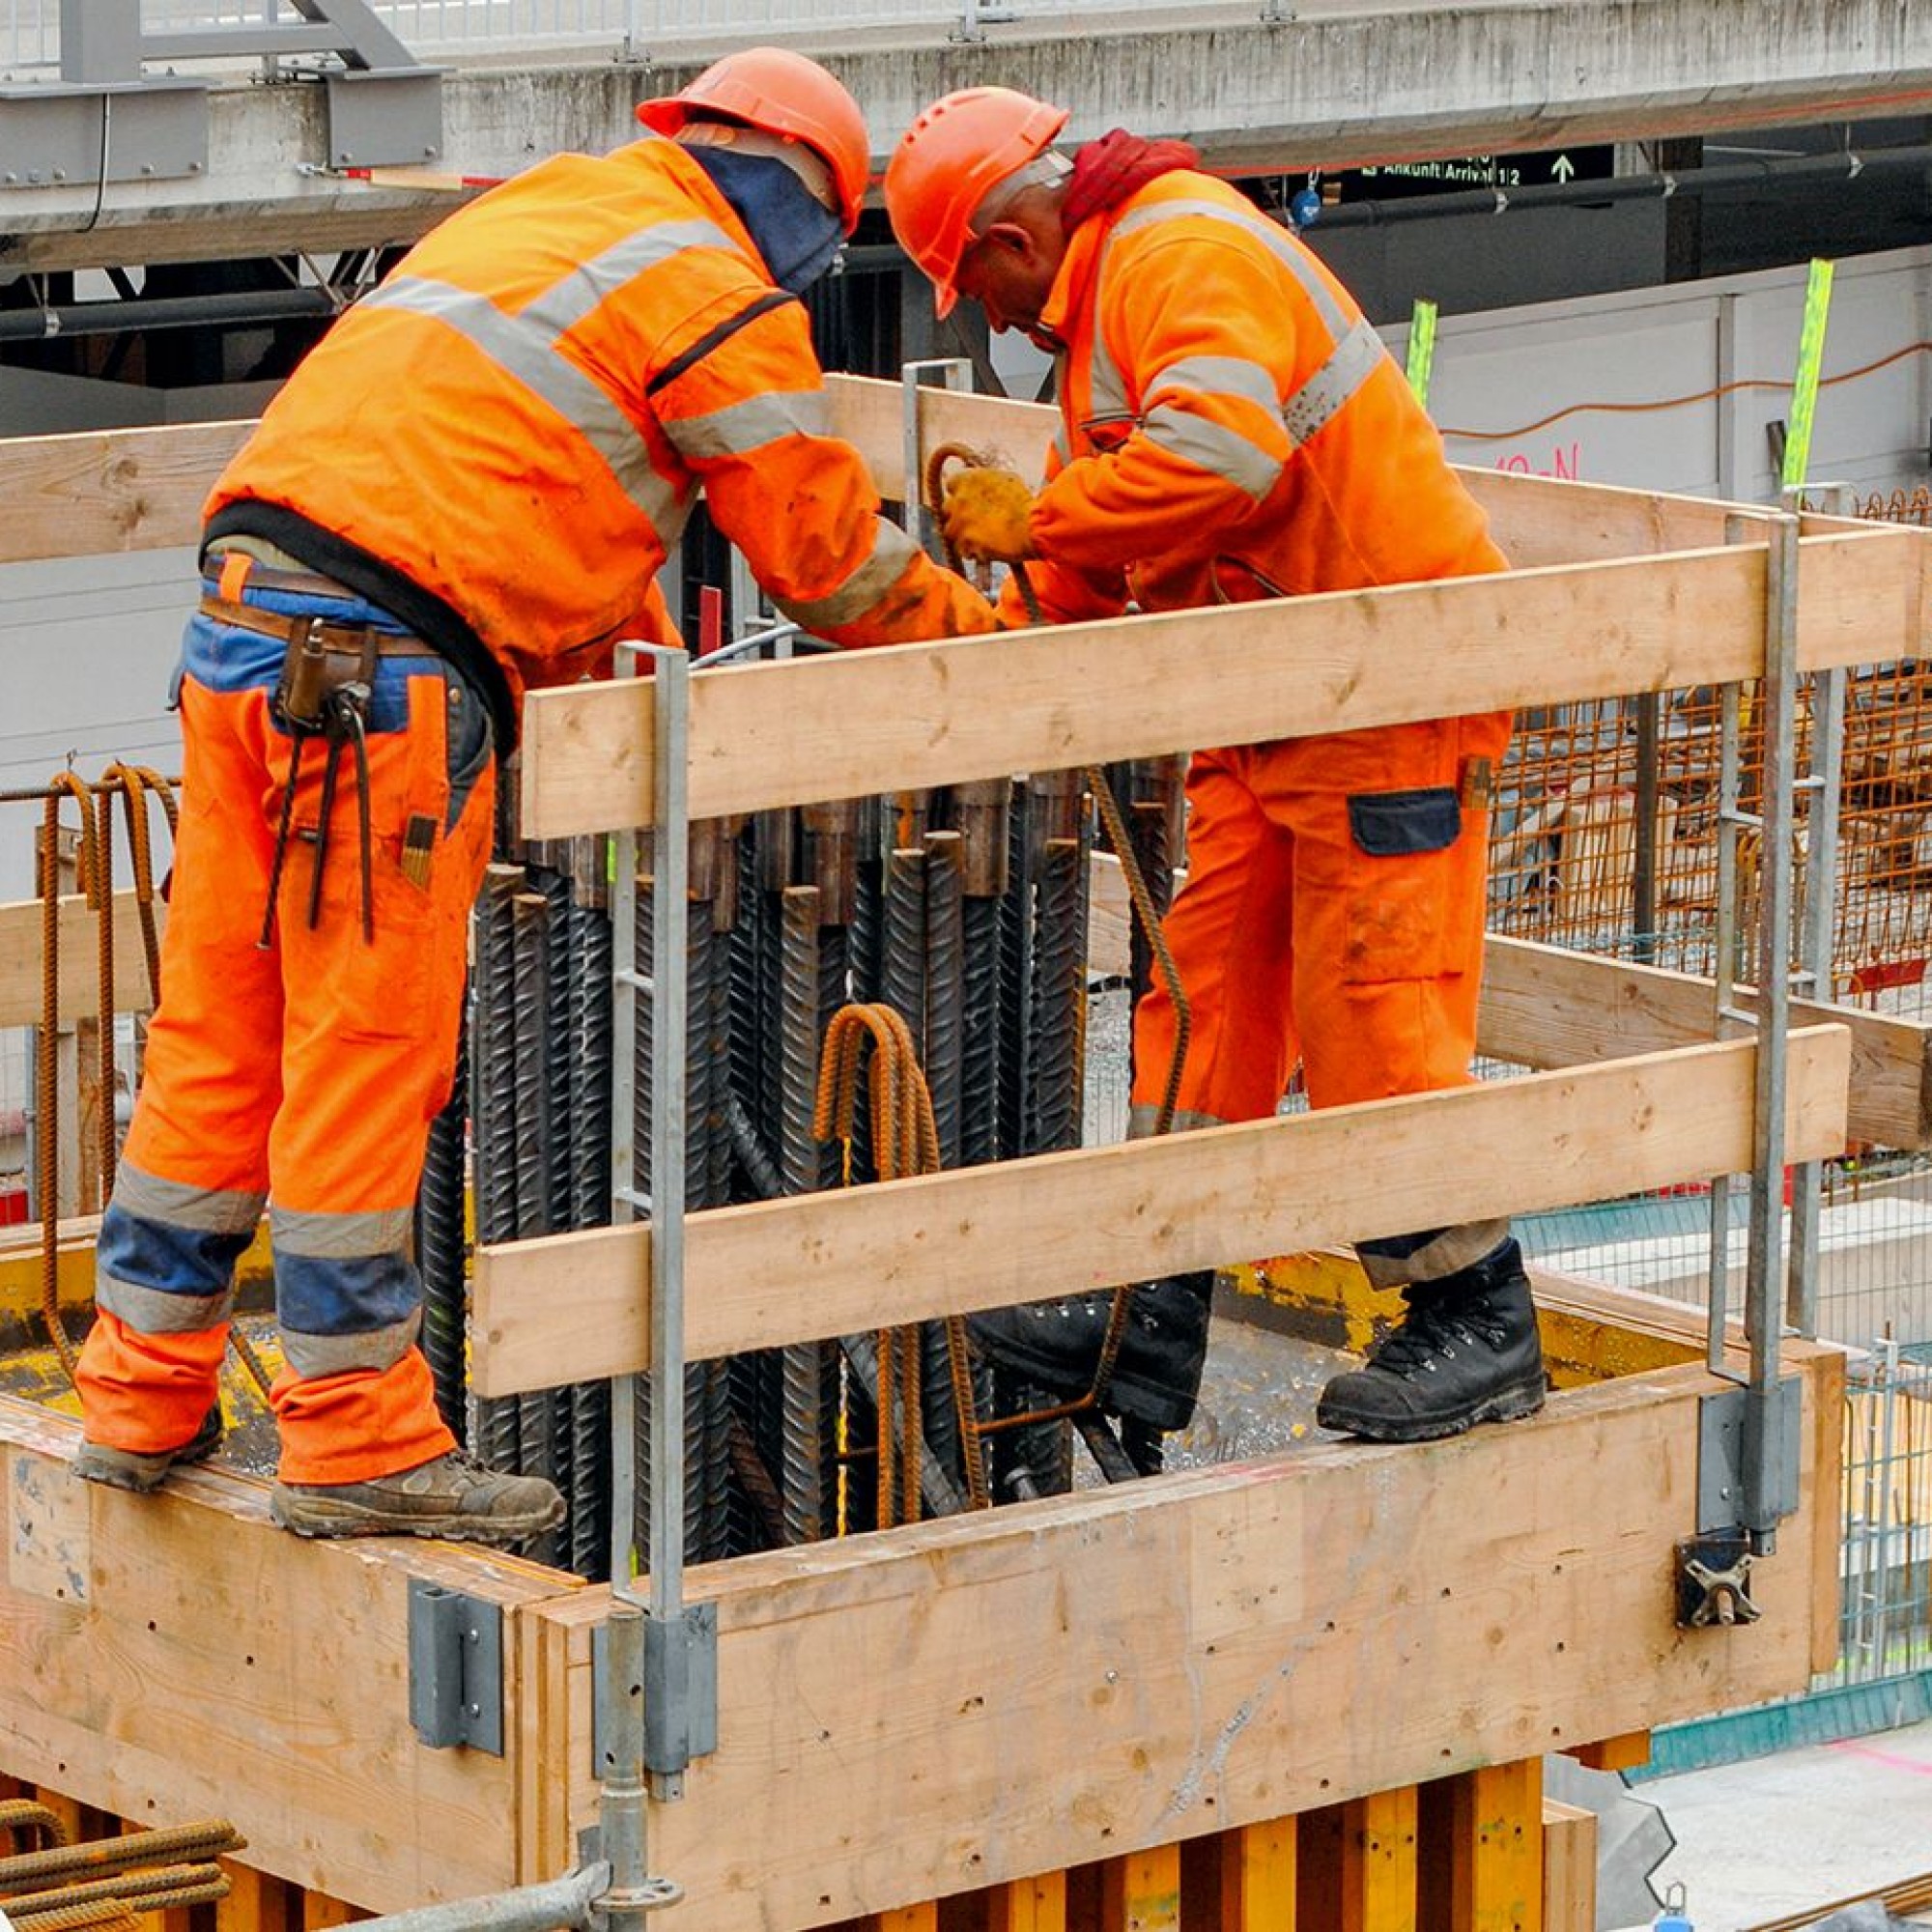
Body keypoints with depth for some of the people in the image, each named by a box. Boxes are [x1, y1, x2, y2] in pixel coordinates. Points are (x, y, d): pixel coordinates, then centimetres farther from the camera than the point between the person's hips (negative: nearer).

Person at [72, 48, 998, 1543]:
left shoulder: (536, 215, 26)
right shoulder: (720, 298, -1)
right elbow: (829, 553, 5)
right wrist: (994, 639, 22)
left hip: (246, 620, 9)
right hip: (385, 656, -9)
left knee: (222, 1031, 13)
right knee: (369, 1050, -4)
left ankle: (144, 1400, 19)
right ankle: (357, 1442, 1)